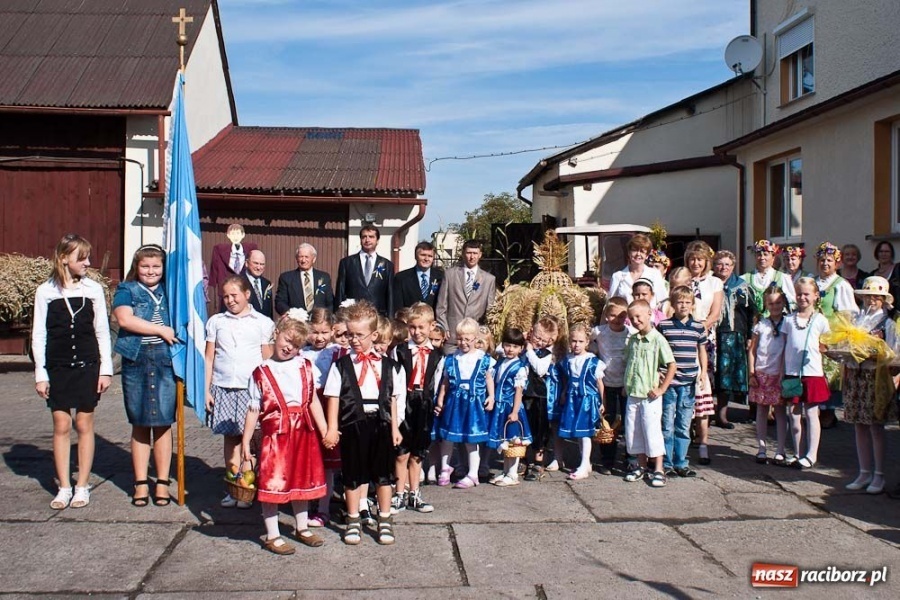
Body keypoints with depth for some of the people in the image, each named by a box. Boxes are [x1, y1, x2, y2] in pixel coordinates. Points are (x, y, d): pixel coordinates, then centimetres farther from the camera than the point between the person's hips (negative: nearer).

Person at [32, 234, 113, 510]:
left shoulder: (93, 289, 1)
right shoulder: (45, 291, -1)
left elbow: (102, 332, 4)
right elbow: (38, 335, 1)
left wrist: (105, 369, 0)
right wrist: (40, 374, -2)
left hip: (87, 366, 0)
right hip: (58, 368, 0)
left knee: (84, 425, 5)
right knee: (61, 426, 3)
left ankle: (82, 486, 14)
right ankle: (64, 487, 13)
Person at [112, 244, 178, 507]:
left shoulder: (170, 290, 14)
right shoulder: (127, 290, 7)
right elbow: (125, 319, -9)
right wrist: (161, 330, -8)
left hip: (165, 360, 1)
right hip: (136, 361, -1)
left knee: (163, 423, 2)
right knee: (140, 424, 6)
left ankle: (162, 482, 11)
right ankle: (141, 483, 14)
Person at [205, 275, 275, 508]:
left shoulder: (263, 323, 5)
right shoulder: (216, 322, 11)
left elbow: (267, 360, 5)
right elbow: (209, 358, 11)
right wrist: (206, 390, 6)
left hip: (252, 388, -2)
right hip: (223, 388, 2)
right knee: (230, 437, 5)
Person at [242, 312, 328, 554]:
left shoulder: (305, 367, 5)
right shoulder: (262, 372, -3)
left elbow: (313, 402, 5)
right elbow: (254, 410, -2)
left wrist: (325, 431, 0)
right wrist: (245, 442, -3)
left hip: (304, 434, 4)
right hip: (275, 435, -4)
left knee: (302, 481, 15)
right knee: (273, 484, 1)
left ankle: (302, 528, 33)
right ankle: (272, 536, 15)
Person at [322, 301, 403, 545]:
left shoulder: (386, 364, 4)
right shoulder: (341, 365, -2)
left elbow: (392, 398, 8)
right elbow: (333, 397, -3)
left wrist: (394, 427, 9)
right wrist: (332, 428, -8)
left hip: (380, 423, 2)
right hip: (353, 424, -1)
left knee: (383, 475, 9)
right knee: (352, 475, 9)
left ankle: (385, 521, 24)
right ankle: (353, 521, 23)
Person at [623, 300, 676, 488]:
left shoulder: (657, 339, -11)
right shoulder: (632, 340, 8)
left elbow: (672, 365, -13)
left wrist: (661, 388, -13)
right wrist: (626, 385, 10)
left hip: (650, 396, -6)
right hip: (632, 395, 6)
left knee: (652, 432, -2)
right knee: (633, 432, 11)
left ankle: (658, 470, 8)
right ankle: (642, 466, 25)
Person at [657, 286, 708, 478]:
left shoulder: (698, 327, 6)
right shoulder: (663, 326, -3)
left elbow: (702, 351, 15)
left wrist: (703, 372, 3)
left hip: (688, 383, 3)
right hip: (668, 382, -3)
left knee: (684, 426, 10)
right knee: (667, 425, 2)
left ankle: (681, 463, 19)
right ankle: (666, 464, 11)